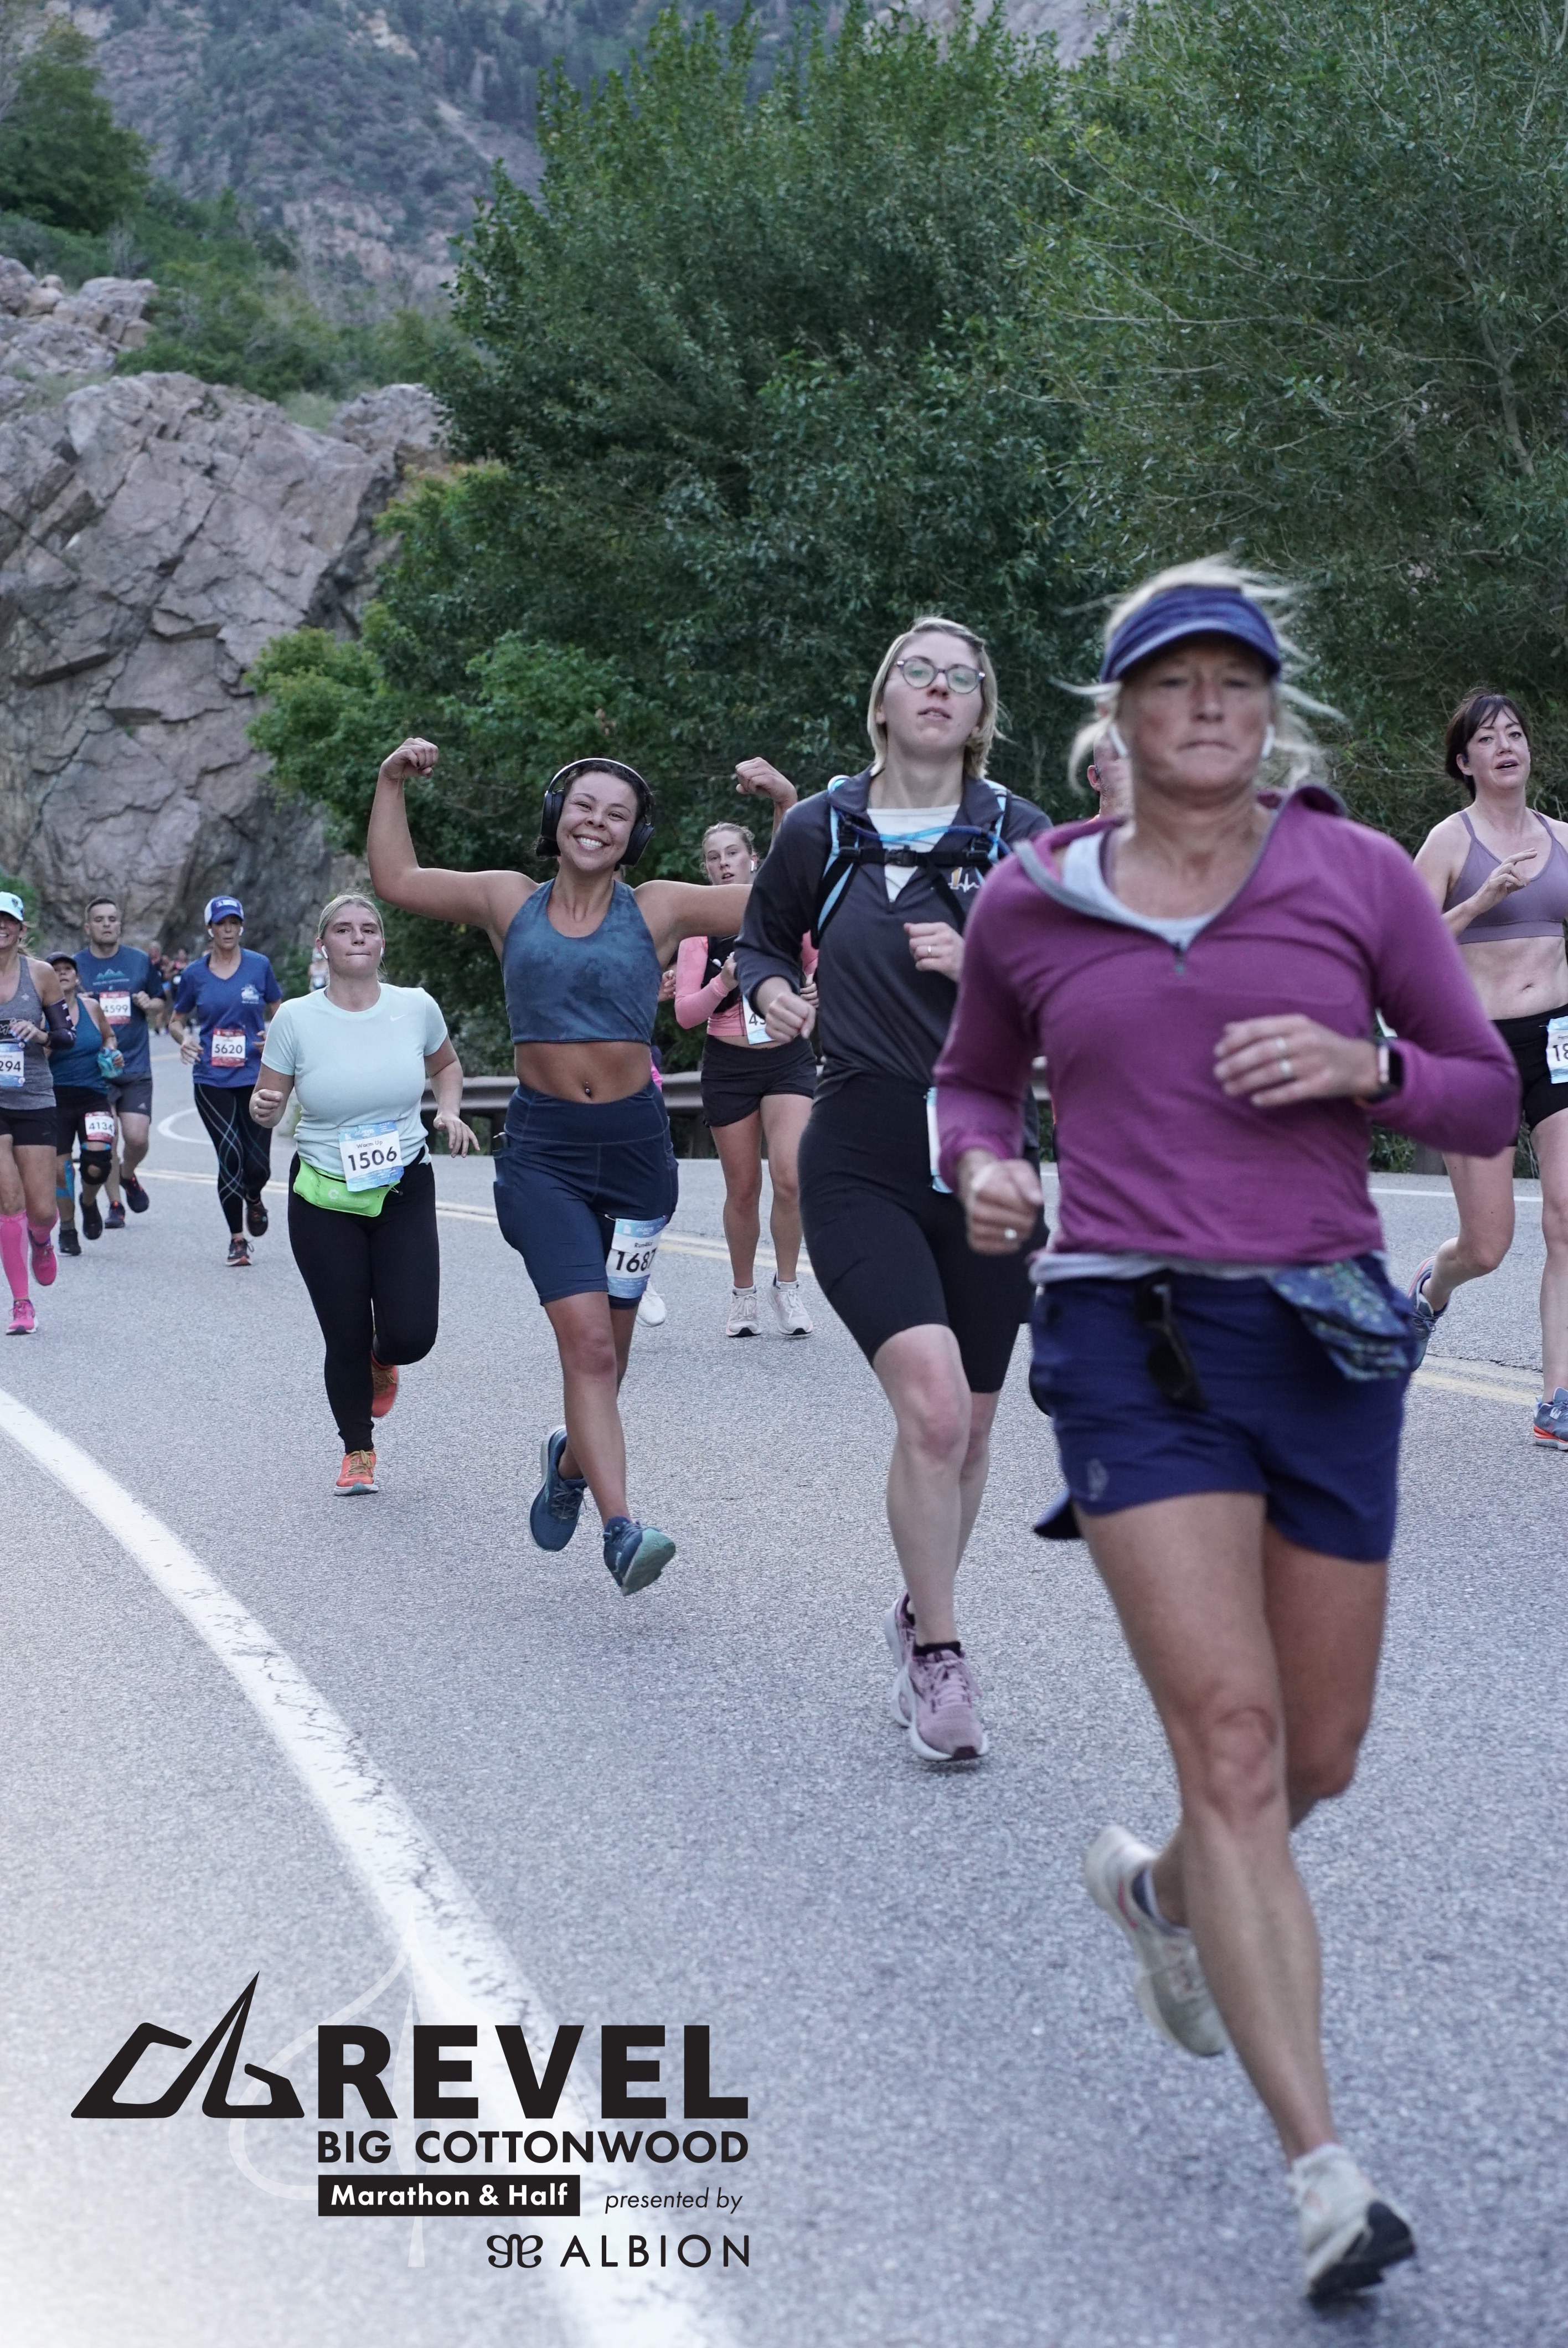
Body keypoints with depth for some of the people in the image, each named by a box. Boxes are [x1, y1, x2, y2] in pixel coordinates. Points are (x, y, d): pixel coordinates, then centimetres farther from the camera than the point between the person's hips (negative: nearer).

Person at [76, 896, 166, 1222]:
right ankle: (115, 1203, 14)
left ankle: (128, 1176, 25)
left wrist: (149, 1004, -6)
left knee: (137, 1138, -8)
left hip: (136, 1068, 1)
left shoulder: (141, 962, 6)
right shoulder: (76, 964, 2)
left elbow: (160, 1005, 16)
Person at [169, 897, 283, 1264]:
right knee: (231, 1157, -10)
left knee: (258, 1165, -4)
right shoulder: (195, 973, 4)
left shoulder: (259, 966, 4)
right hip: (212, 1080, 0)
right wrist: (184, 1038, -7)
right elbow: (176, 1019, 14)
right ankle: (237, 1239, 6)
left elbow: (278, 1012, 14)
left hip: (256, 1077, 0)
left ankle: (253, 1199, 34)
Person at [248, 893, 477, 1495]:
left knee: (411, 1335, -9)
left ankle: (382, 1361, 31)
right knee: (346, 1339, 0)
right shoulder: (295, 1019, -8)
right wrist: (263, 1108, -23)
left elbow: (446, 1065, 17)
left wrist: (450, 1111, -2)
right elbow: (266, 1104, 0)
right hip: (324, 1199, -1)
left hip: (405, 1192, 1)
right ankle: (358, 1452, 27)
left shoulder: (417, 1007, -4)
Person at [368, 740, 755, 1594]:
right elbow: (395, 880, 14)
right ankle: (621, 1530, -18)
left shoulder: (658, 909, 2)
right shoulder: (511, 901, 6)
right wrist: (392, 782, 10)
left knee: (606, 1346, 14)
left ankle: (572, 1458, 44)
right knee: (586, 1339, -16)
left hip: (633, 1142, 1)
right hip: (543, 1147, -1)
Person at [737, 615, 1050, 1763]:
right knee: (932, 1404, -19)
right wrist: (771, 991, -2)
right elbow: (764, 939, 19)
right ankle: (940, 1656, -3)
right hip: (862, 1162, -2)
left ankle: (922, 1612, 37)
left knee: (970, 1423, 11)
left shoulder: (1020, 837, 1)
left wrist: (984, 967, -15)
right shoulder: (820, 831, 2)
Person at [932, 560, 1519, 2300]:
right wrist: (980, 1165, -1)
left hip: (1327, 1331, 2)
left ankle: (1163, 1887, 46)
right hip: (1129, 1333, -2)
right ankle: (1323, 2168, -8)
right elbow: (970, 1079, 21)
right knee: (1230, 1729, -13)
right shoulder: (1028, 904, 5)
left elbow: (1492, 1098, 8)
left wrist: (1363, 1066, -12)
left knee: (1317, 1752, 11)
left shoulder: (1356, 876, 3)